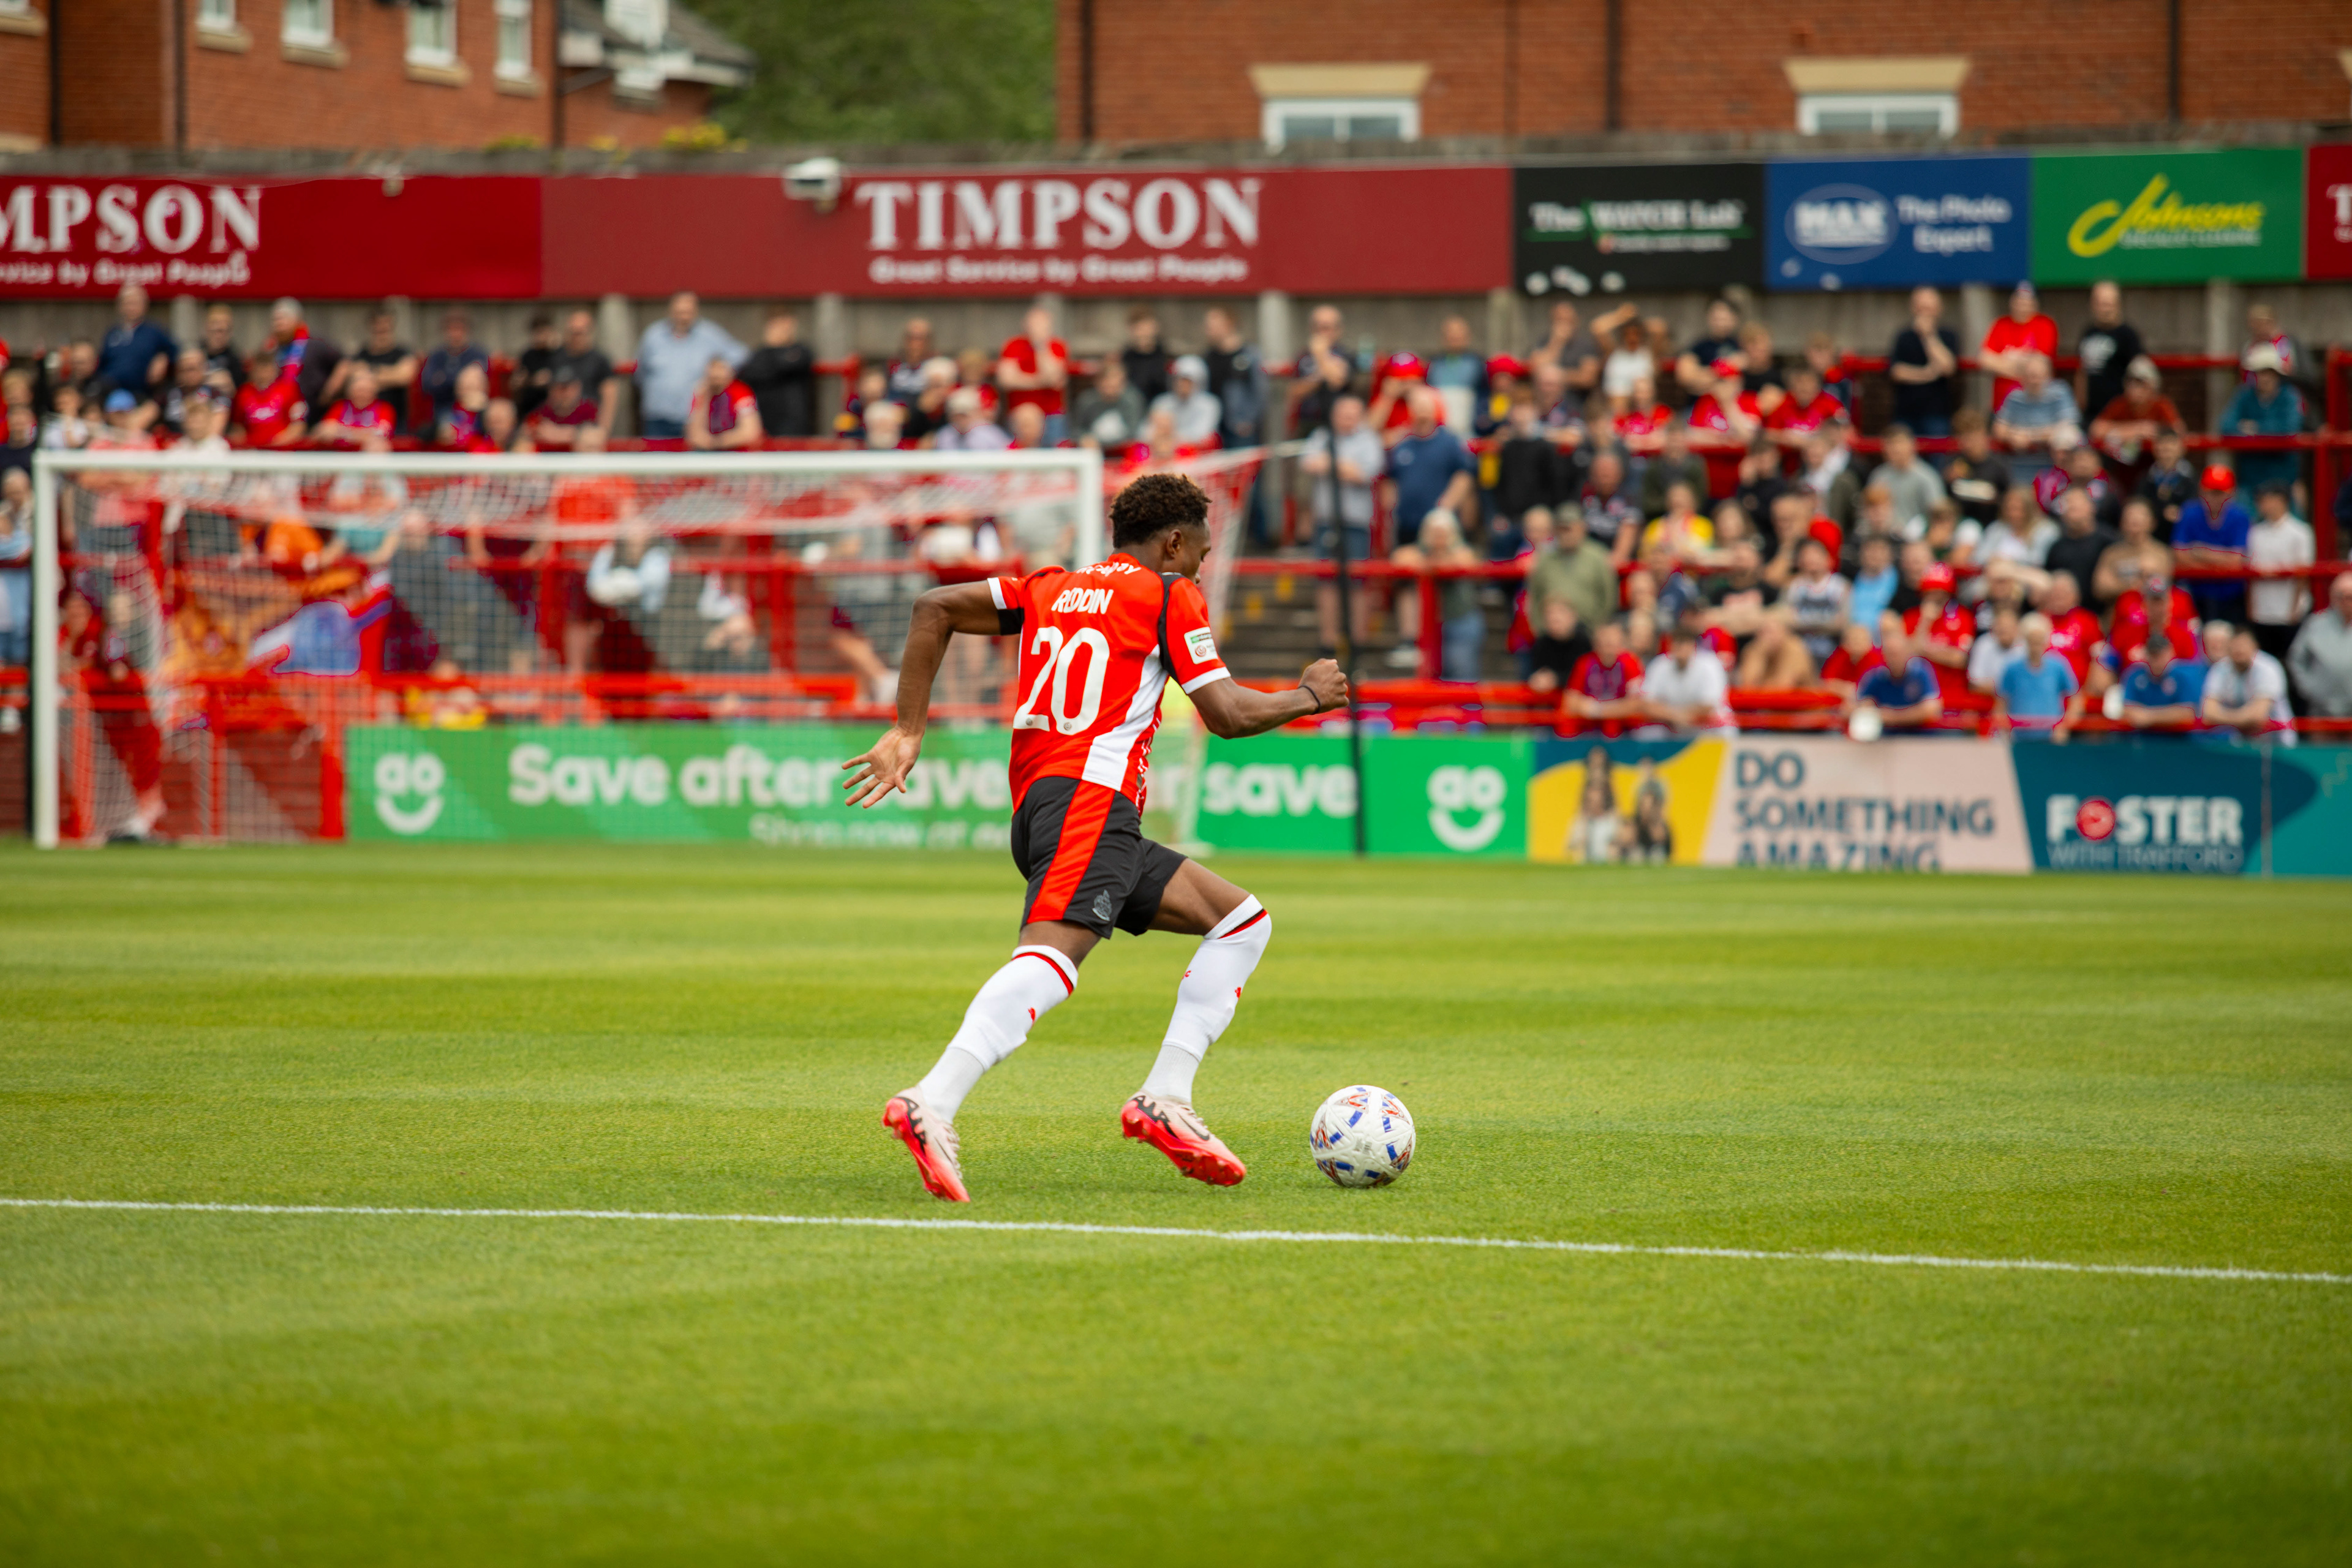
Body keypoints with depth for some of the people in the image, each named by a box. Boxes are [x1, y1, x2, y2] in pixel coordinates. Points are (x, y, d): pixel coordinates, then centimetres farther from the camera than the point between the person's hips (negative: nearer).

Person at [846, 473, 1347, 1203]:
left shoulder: (1051, 589, 26)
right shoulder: (1168, 596, 7)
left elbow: (935, 607, 16)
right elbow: (1228, 715, 3)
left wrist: (907, 731, 14)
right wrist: (1308, 697, 21)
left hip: (1037, 805, 9)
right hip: (1089, 795, -9)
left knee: (1243, 920, 16)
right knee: (1052, 956, -28)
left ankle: (1165, 1100, 5)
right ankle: (932, 1107, -48)